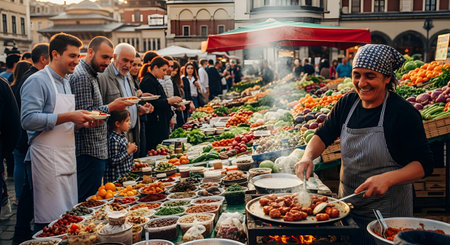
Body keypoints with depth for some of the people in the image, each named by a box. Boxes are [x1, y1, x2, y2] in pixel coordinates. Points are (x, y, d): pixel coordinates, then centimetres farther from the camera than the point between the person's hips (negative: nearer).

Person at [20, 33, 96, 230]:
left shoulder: (65, 83, 18)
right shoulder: (37, 81, -10)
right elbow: (28, 120, -21)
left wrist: (81, 123, 3)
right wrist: (68, 117, -23)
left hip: (68, 158, 9)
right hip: (48, 160, -8)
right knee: (51, 222, -3)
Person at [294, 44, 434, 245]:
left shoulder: (404, 112, -16)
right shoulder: (347, 104, -1)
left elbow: (424, 164, -17)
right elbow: (324, 135, 5)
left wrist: (388, 179, -33)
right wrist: (308, 156, -15)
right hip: (347, 205, 5)